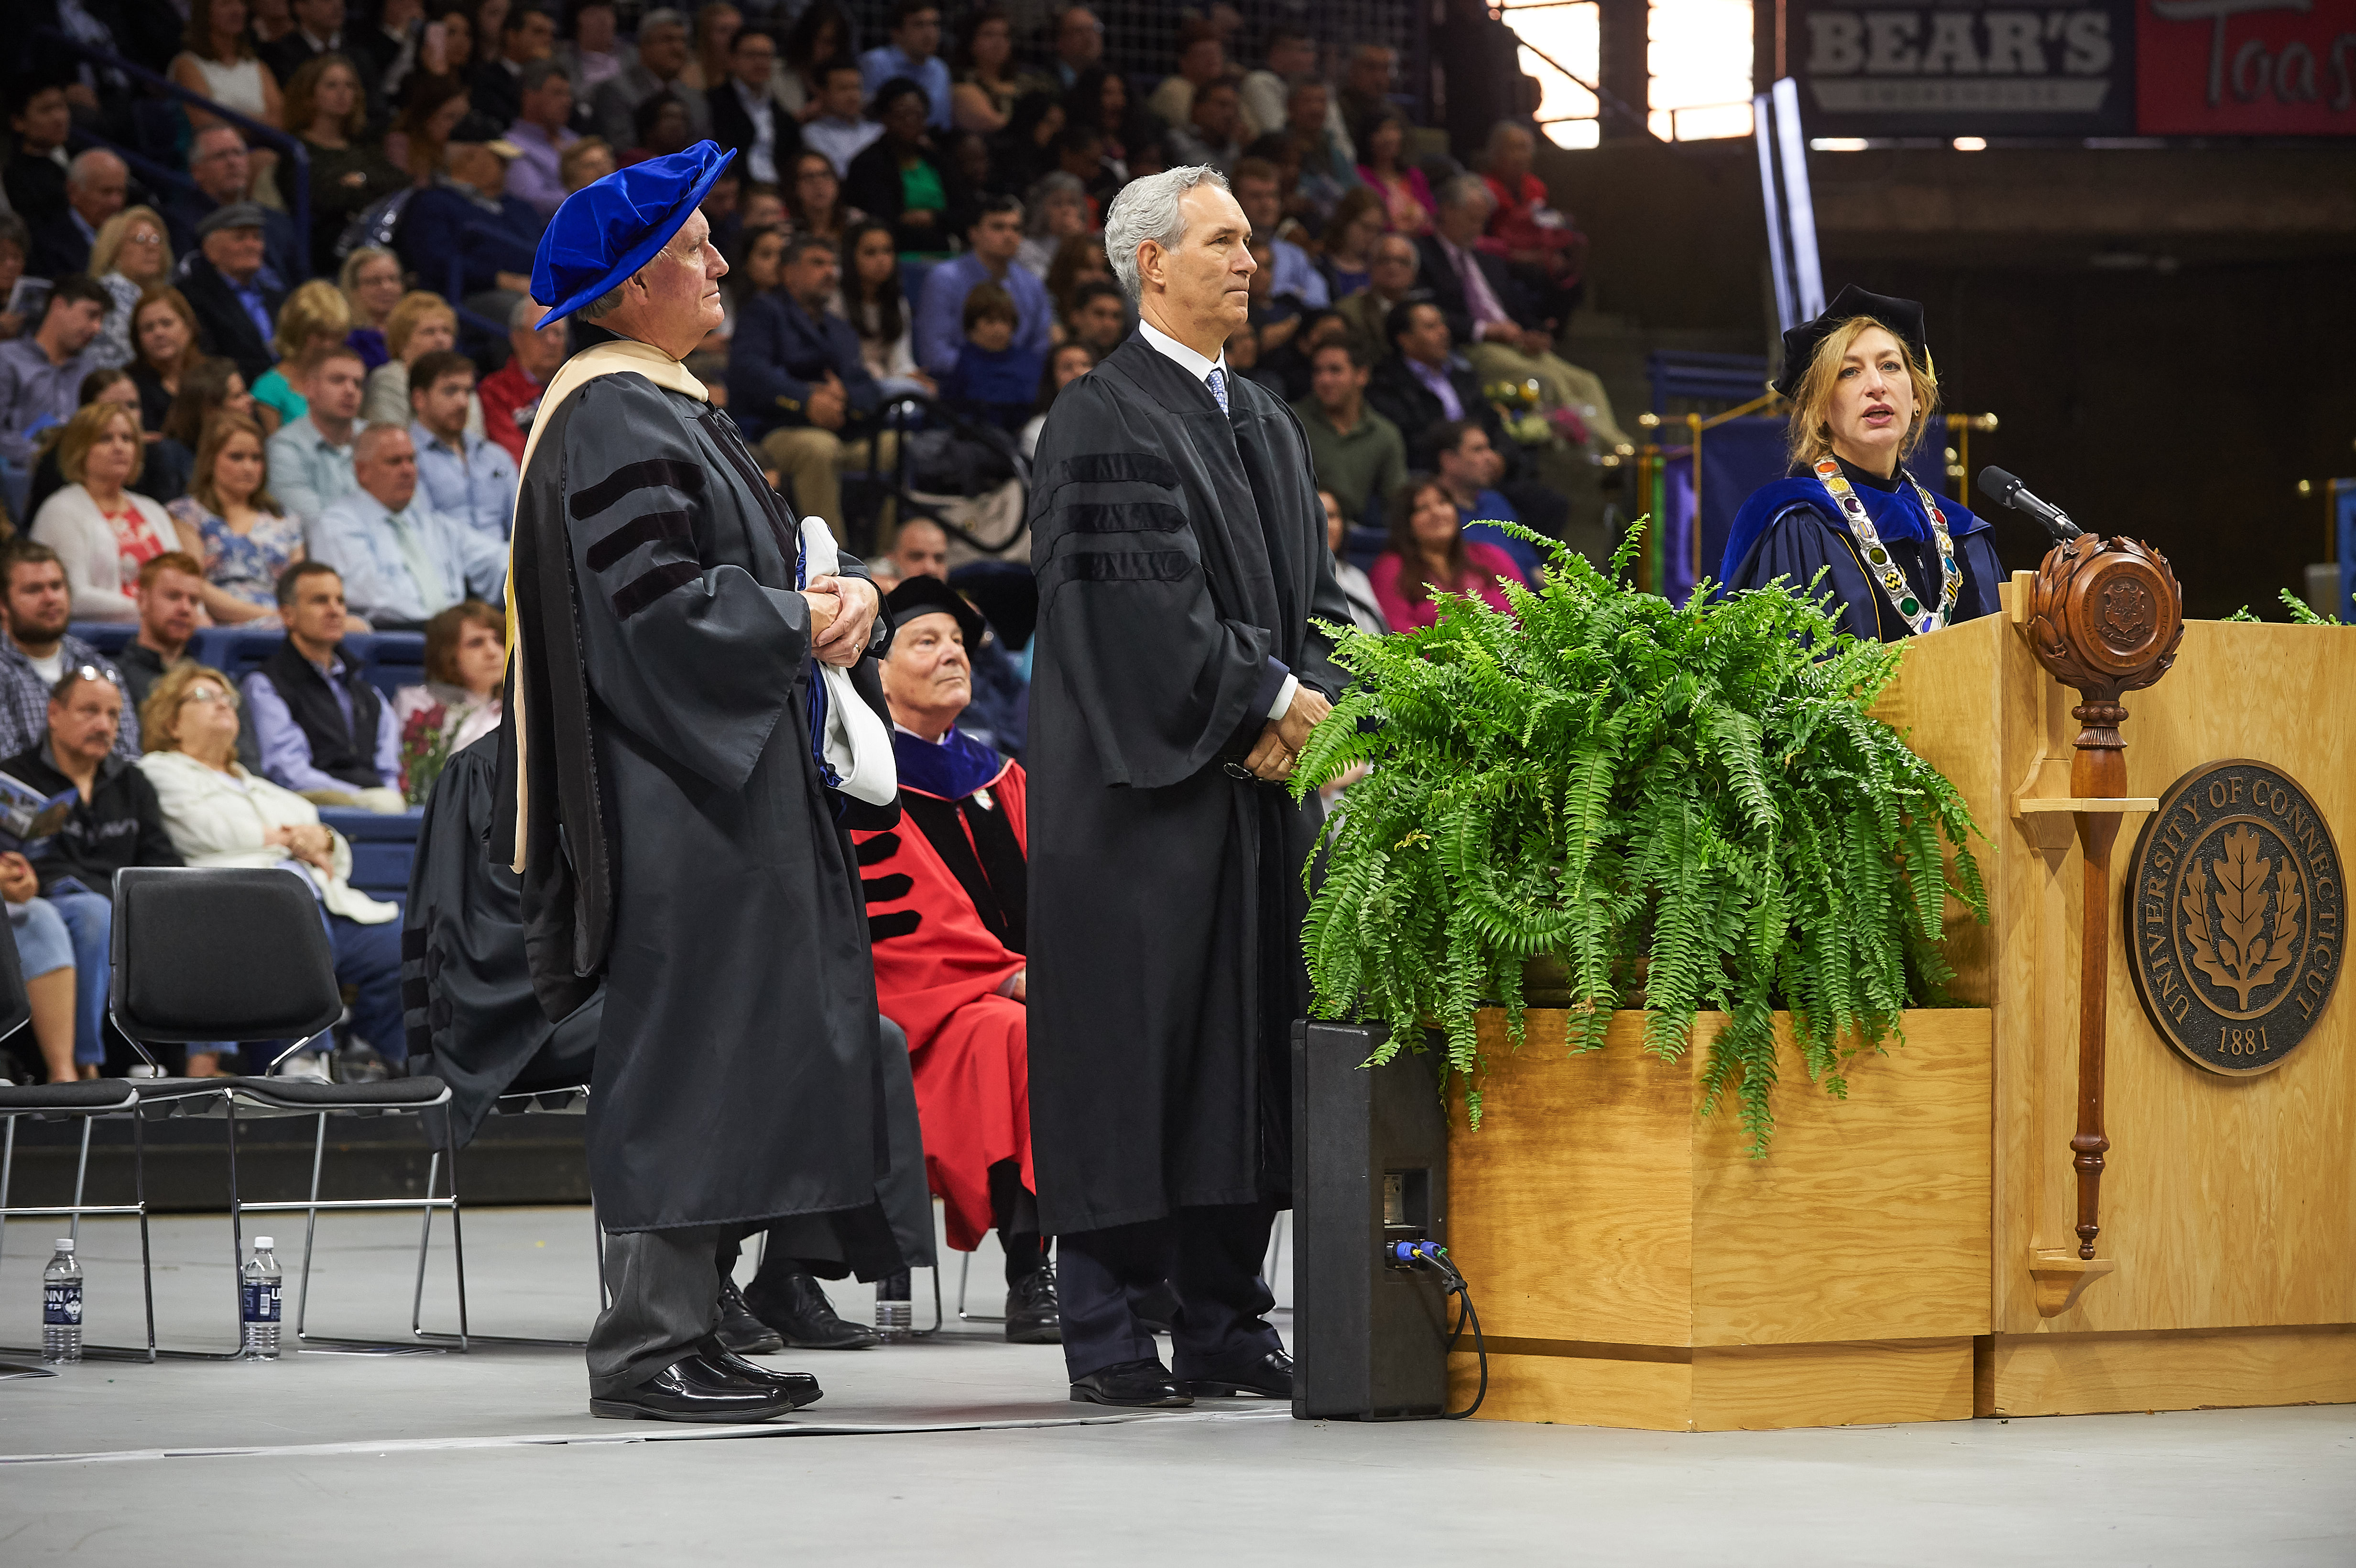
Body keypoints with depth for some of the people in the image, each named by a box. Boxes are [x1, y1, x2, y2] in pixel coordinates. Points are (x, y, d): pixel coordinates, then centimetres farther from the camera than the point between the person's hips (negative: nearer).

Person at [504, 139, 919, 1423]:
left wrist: (842, 593, 1)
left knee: (719, 1051, 9)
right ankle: (649, 1342, -8)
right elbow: (655, 601, -21)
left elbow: (733, 570, 21)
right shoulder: (616, 420, -13)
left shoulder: (669, 406, 19)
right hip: (672, 787, -11)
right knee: (687, 1049, -10)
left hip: (720, 771, 11)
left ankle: (681, 1329, 12)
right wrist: (801, 622, -10)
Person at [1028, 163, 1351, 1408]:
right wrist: (1266, 700, -14)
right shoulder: (1103, 420, -8)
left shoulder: (1265, 423, 18)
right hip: (1145, 785, -8)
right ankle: (1105, 1335, -2)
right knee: (1132, 1042, -6)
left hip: (1259, 779, 8)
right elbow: (1138, 595, -16)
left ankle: (1225, 1324, 12)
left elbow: (1311, 589, 16)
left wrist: (1309, 701, -2)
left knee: (1248, 1040, 7)